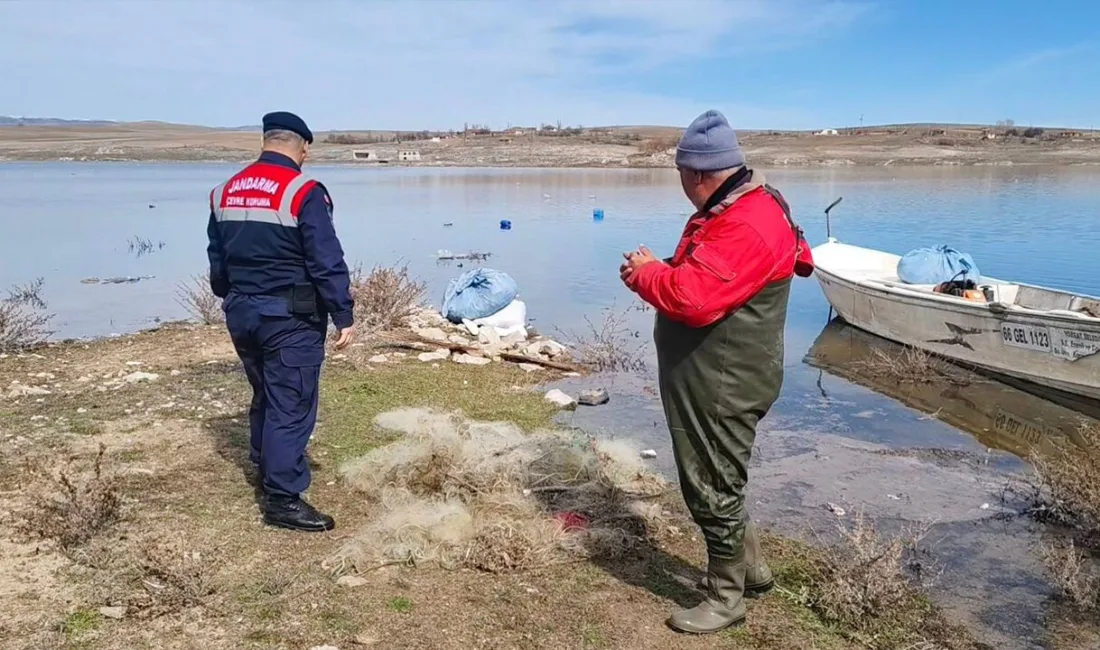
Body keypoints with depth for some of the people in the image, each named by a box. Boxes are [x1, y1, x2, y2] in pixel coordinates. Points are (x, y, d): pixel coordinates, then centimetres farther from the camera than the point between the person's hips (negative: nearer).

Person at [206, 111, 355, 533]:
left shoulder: (224, 192, 9)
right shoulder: (304, 192, -14)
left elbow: (217, 260, 17)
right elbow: (327, 262, -16)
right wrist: (343, 316, -12)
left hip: (242, 313, 8)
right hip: (290, 318, -8)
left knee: (265, 397, 22)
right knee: (291, 405, -3)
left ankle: (269, 471, 37)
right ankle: (283, 499, 0)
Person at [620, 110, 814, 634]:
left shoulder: (747, 228, -25)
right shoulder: (732, 210, 10)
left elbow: (693, 298, -32)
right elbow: (697, 277, 18)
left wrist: (645, 273, -14)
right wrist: (654, 272, 0)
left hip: (721, 389, -11)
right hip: (704, 380, 11)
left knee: (712, 488, 4)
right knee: (711, 479, 23)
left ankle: (726, 599, 22)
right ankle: (749, 566, 41)